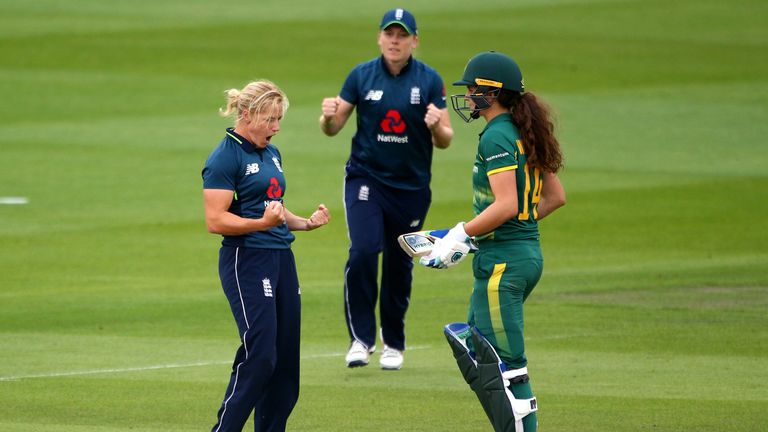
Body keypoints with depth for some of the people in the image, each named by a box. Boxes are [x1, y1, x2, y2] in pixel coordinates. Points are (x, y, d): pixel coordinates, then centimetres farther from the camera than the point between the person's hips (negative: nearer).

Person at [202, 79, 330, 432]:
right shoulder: (225, 158, -10)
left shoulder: (271, 154, 17)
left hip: (281, 258, 9)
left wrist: (306, 222, 12)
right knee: (259, 355, -15)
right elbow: (216, 221, -16)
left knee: (286, 360, 5)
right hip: (246, 261, -9)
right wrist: (263, 223, -26)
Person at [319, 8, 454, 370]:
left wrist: (436, 127, -25)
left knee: (399, 265, 9)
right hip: (366, 178, -1)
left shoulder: (430, 81, -2)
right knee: (363, 252, -19)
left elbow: (445, 141, -2)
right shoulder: (361, 75, 0)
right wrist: (329, 116, -20)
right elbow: (331, 129, 3)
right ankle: (361, 338, -12)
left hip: (412, 187, 1)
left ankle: (393, 343, 25)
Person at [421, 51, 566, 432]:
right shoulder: (524, 134, 13)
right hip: (528, 253, 10)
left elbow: (506, 205, -23)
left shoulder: (496, 137, -15)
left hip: (502, 263, -10)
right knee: (472, 350, 17)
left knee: (507, 367, -6)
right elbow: (555, 197, 18)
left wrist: (460, 235, -15)